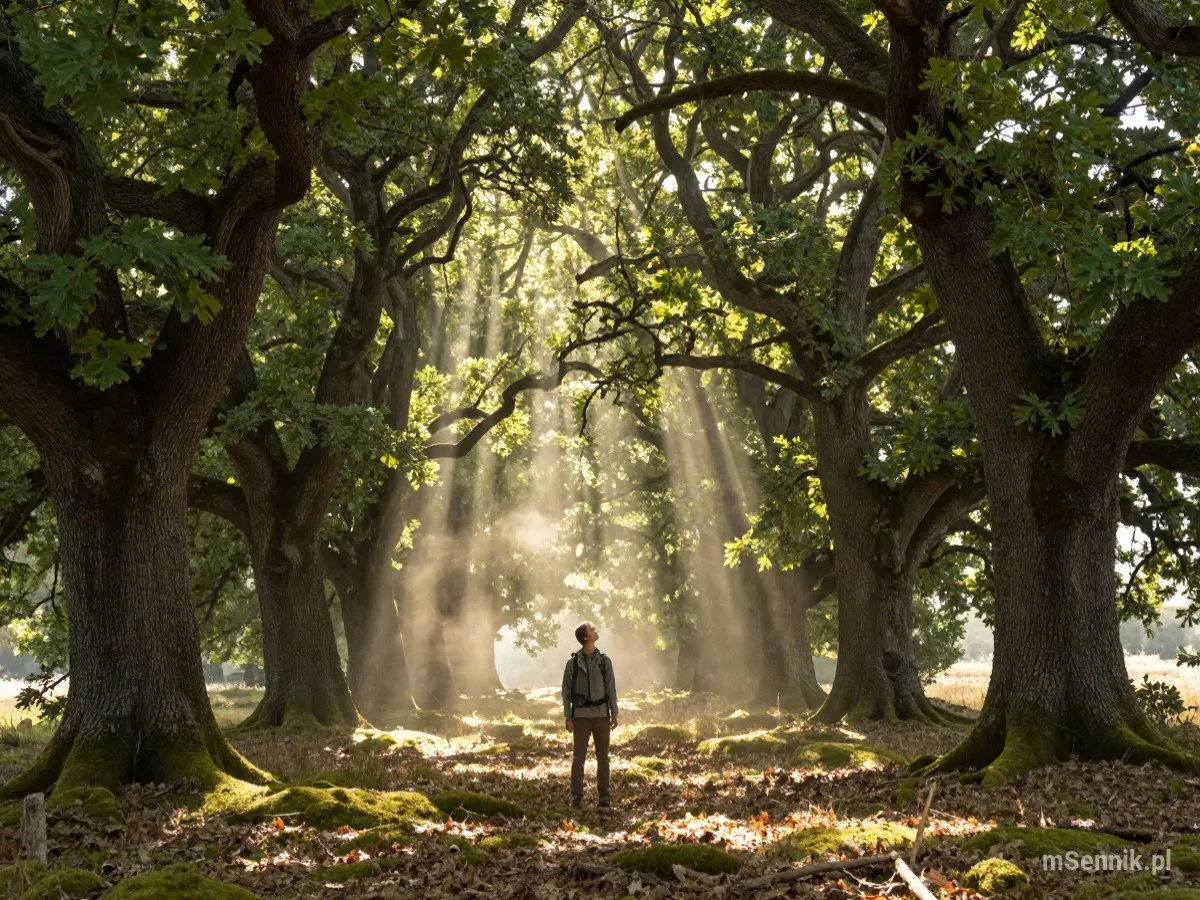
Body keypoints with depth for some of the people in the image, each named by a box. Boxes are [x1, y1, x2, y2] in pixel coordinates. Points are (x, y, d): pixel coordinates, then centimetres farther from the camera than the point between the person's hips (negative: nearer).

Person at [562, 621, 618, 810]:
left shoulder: (604, 661, 4)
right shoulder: (573, 662, -2)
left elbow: (611, 688, 6)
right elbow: (566, 691, 1)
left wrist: (614, 714, 2)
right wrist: (568, 717, -4)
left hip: (601, 714, 2)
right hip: (581, 715, -2)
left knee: (603, 757, 5)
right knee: (579, 757, -1)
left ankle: (604, 797, 11)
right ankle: (576, 798, 3)